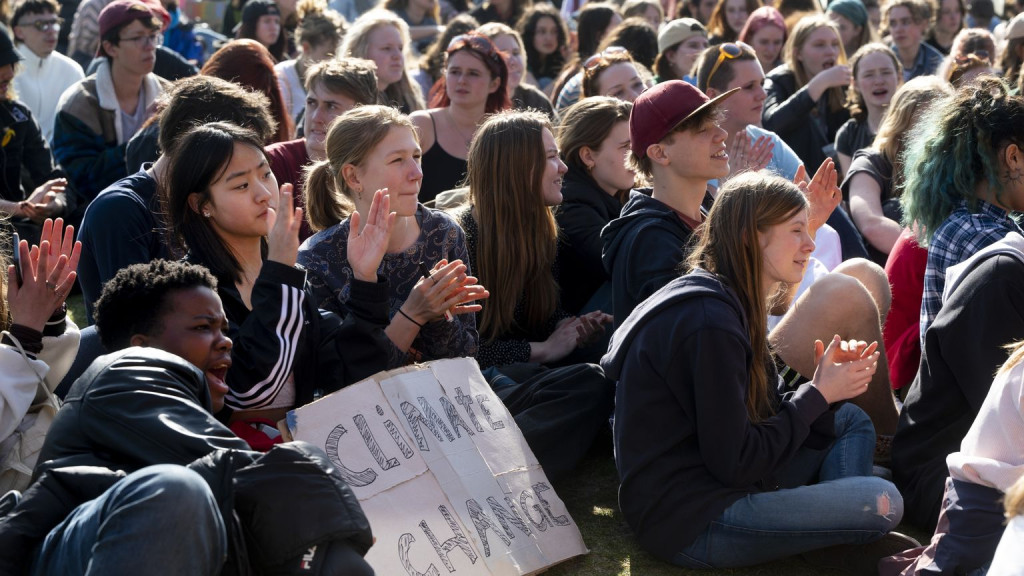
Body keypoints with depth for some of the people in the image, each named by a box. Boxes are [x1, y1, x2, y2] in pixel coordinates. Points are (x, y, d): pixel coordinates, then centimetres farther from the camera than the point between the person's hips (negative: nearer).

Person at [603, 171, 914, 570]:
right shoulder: (709, 323, -21)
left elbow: (766, 418, 10)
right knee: (884, 503, -19)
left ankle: (843, 539, -3)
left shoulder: (730, 304, 12)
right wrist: (819, 394, -11)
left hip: (717, 483, 11)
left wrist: (829, 384, -6)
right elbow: (735, 463, -20)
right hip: (690, 523, -11)